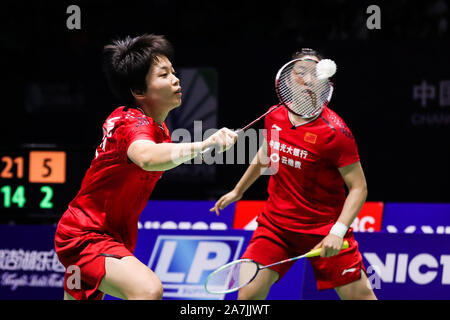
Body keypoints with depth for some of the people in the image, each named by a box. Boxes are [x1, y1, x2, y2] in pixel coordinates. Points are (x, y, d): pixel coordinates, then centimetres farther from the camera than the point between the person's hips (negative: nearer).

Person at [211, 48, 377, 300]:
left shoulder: (335, 131, -18)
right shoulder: (274, 117, -2)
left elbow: (358, 188, -16)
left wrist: (337, 232, -28)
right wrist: (238, 191, 31)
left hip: (325, 229, -4)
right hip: (276, 221, 4)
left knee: (360, 295, -5)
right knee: (249, 292, -10)